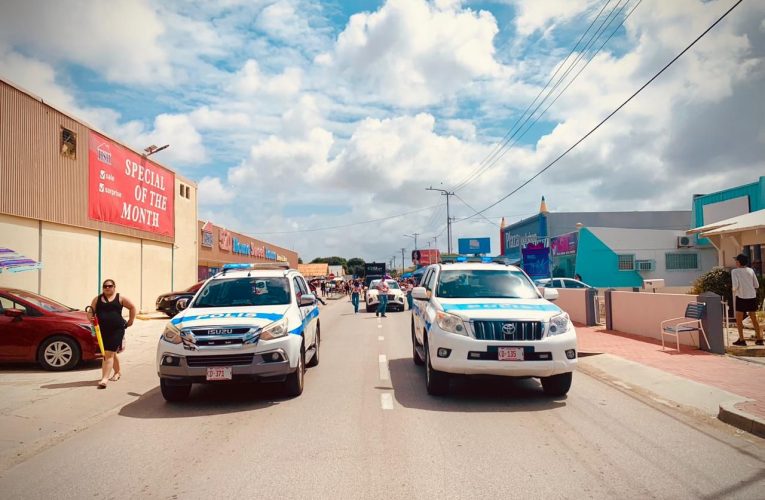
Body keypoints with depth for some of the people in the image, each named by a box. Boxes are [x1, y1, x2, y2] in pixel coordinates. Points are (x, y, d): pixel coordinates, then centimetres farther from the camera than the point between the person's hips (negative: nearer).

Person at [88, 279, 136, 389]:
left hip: (117, 329, -4)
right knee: (111, 353, 18)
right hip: (102, 330, 4)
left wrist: (130, 321, 9)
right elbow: (90, 312, 7)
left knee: (109, 354, -10)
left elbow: (132, 307, 12)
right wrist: (91, 318, -15)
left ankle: (104, 379, -14)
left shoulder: (120, 298, 4)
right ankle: (118, 372, 38)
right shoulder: (97, 299, 11)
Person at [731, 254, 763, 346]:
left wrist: (734, 290, 5)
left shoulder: (735, 271, -9)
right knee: (754, 319, 14)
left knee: (739, 320, 5)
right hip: (752, 297, 5)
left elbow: (735, 286, -16)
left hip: (741, 297, -4)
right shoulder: (751, 270, 4)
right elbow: (757, 285, 6)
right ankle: (759, 339, 18)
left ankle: (741, 339, 2)